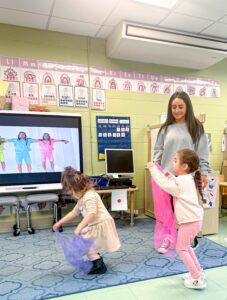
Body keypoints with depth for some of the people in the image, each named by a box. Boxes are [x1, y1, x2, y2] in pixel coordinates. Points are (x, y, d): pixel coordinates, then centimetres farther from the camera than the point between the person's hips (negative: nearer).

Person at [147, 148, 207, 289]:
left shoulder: (182, 181, -20)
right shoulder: (187, 179, 10)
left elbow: (164, 184, -22)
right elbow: (175, 186, 25)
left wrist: (153, 169, -15)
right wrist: (171, 177, 11)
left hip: (190, 221, -10)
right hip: (194, 219, 10)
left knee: (181, 248, 3)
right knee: (186, 246, 23)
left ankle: (197, 279, 11)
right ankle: (198, 272, 32)